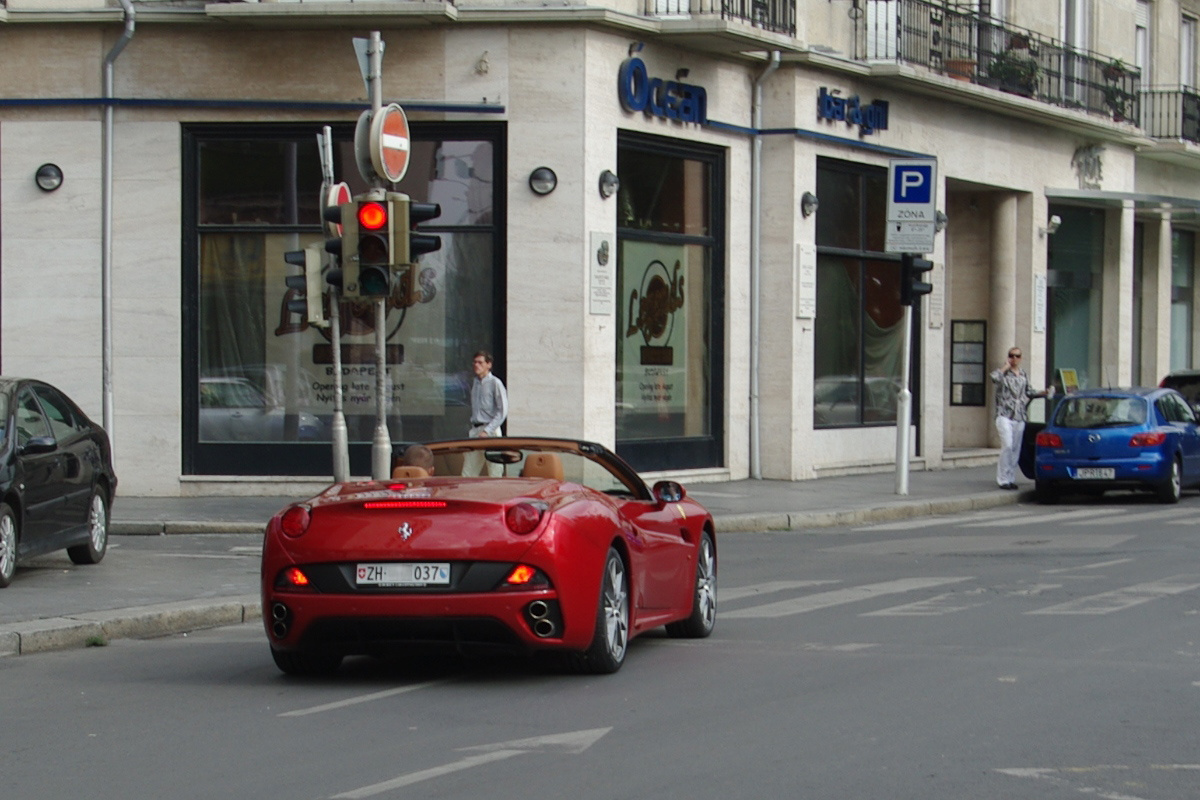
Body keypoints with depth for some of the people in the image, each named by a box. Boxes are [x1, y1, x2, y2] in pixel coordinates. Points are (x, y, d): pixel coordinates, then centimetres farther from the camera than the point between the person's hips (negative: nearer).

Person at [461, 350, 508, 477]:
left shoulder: (495, 383, -6)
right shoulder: (474, 383, 14)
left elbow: (503, 411, -10)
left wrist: (487, 431, -16)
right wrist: (472, 430, 11)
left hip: (491, 430, -7)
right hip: (475, 430, 7)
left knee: (495, 472, -5)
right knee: (467, 473, 1)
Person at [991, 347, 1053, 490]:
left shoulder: (1024, 375, 16)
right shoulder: (1004, 373, -3)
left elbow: (1028, 392, 28)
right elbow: (994, 378, -27)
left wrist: (1043, 393, 17)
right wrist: (1005, 368, -13)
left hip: (1019, 417, 6)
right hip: (1004, 415, -6)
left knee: (1016, 449, 6)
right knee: (1007, 445, -17)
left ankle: (1011, 478, 14)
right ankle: (1003, 479, -12)